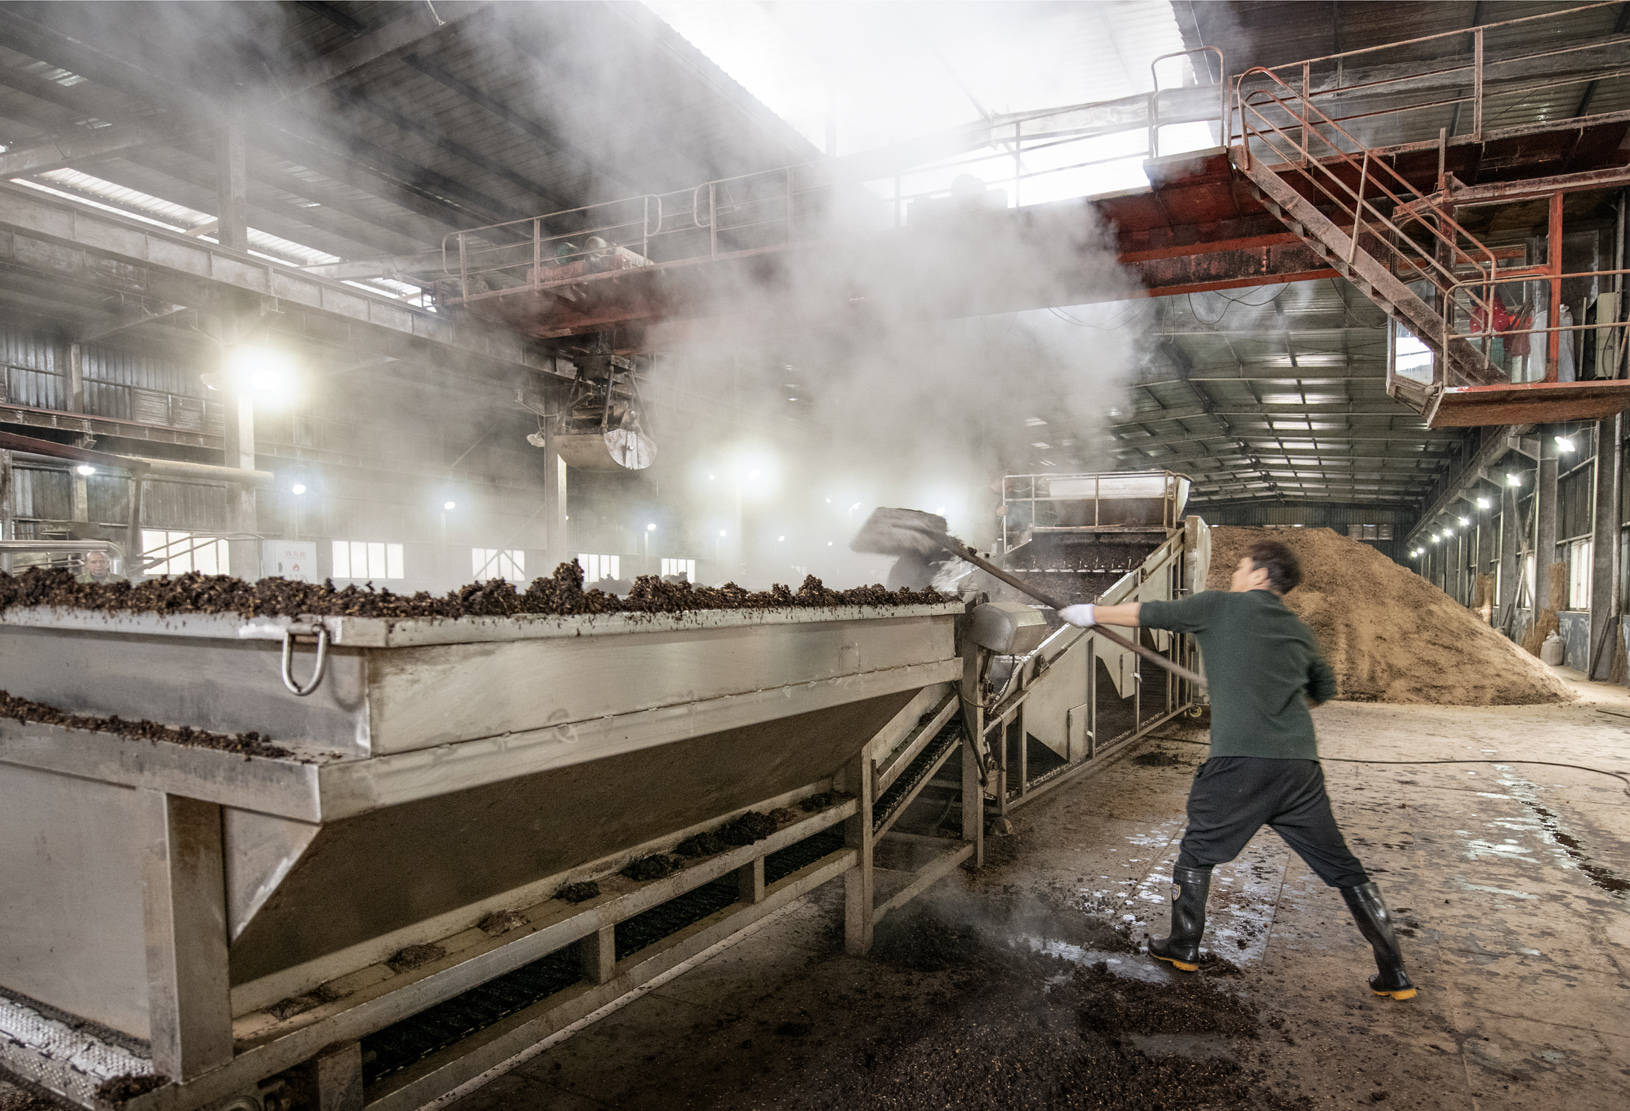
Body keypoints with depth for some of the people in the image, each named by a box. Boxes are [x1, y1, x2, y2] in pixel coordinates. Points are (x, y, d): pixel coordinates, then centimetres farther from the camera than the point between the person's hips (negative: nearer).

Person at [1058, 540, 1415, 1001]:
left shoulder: (1221, 606, 4)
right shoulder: (1300, 631, 18)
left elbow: (1148, 614, 10)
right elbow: (1324, 690, 33)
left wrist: (1089, 613, 21)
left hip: (1239, 761, -4)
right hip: (1299, 764, 4)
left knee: (1197, 852, 15)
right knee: (1344, 869, 15)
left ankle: (1183, 946, 26)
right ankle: (1394, 974, 19)